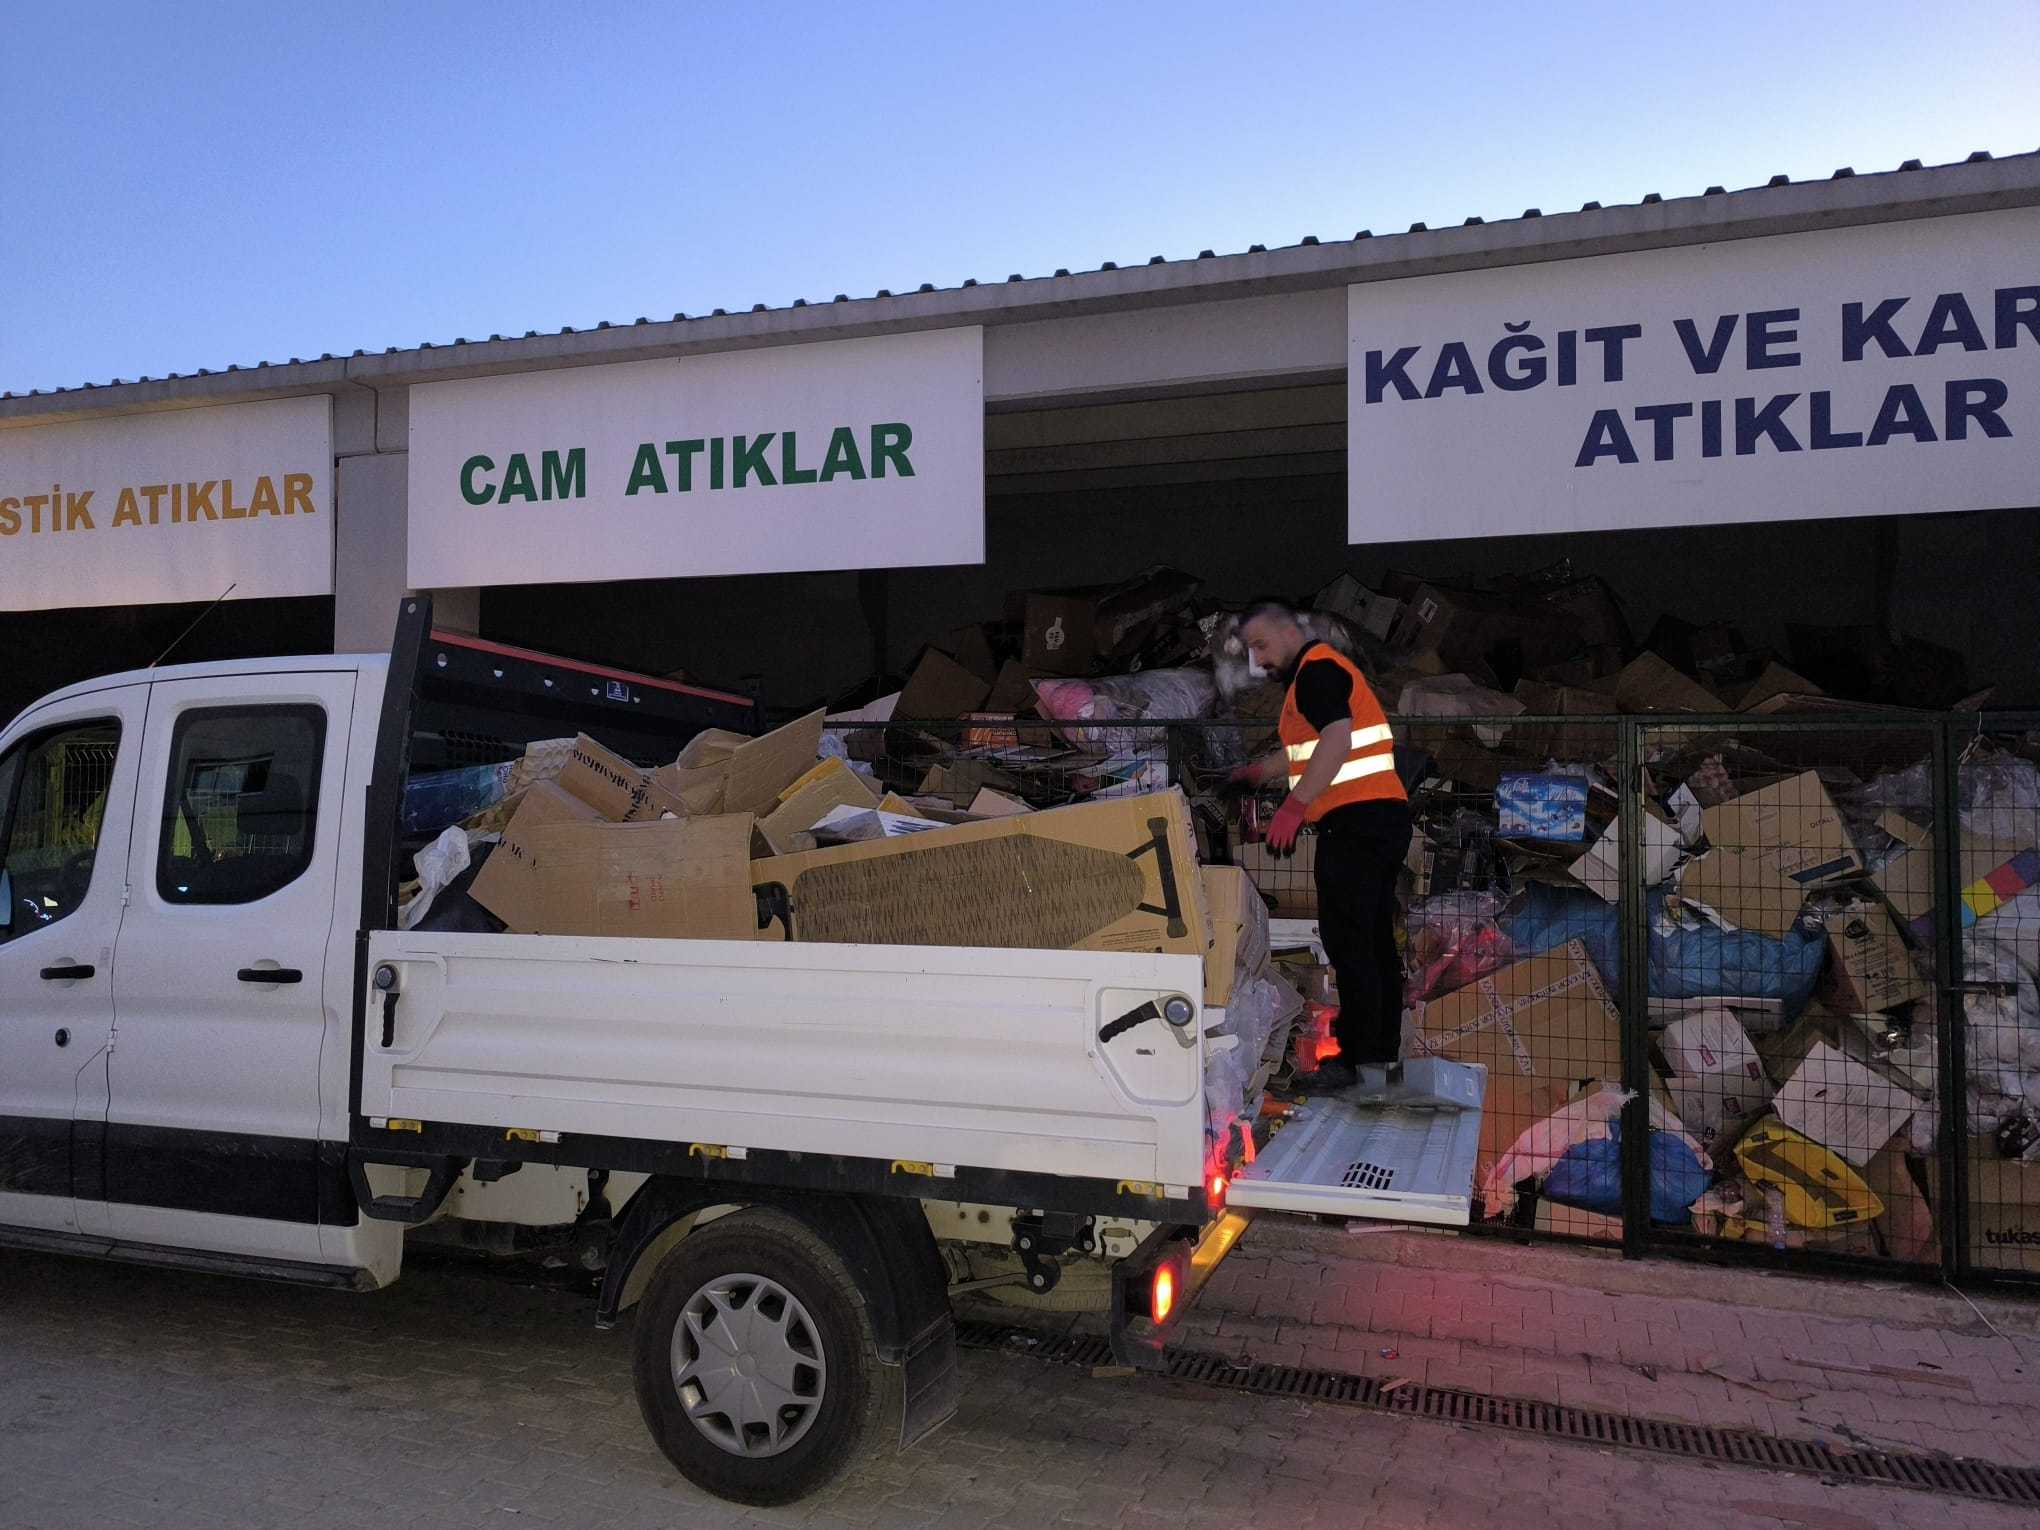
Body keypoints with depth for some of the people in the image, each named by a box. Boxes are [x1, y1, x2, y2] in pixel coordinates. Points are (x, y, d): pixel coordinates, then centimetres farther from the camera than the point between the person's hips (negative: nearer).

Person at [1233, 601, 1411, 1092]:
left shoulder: (1316, 669, -8)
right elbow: (1307, 752, 33)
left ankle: (1358, 1060, -5)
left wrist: (1294, 805, -26)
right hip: (1385, 818, 10)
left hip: (1355, 821, -10)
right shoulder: (1325, 669, 23)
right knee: (1375, 941, 12)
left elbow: (1337, 740, -23)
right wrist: (1253, 774, 32)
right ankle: (1385, 1056, 18)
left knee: (1347, 941, -7)